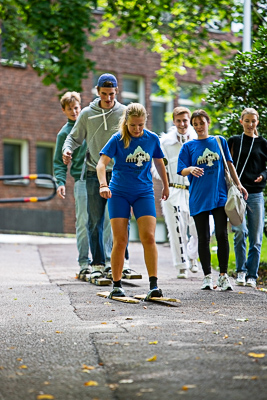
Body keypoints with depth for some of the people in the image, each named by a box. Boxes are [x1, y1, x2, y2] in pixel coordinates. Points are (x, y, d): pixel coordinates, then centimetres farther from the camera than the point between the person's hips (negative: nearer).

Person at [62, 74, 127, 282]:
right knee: (95, 222, 1)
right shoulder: (87, 114, 4)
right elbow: (75, 137, 11)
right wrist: (67, 149, -10)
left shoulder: (124, 113, 2)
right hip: (95, 173, 1)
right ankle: (98, 264, 8)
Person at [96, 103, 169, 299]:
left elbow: (159, 163, 17)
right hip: (119, 193, -1)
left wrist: (166, 186, 28)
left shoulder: (152, 139, 0)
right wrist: (103, 185, -34)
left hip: (144, 192, 1)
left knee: (149, 238, -12)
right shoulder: (118, 139, -8)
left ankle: (154, 285, -12)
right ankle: (117, 285, 7)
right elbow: (102, 163, -17)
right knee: (120, 241, -3)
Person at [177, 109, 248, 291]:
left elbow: (229, 164, 14)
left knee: (222, 235, -7)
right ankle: (207, 276, 11)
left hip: (219, 195, 0)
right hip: (198, 198, 0)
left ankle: (223, 275, 1)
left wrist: (238, 185, 8)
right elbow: (182, 170, -1)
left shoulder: (220, 141, 9)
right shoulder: (188, 146, 6)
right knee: (203, 238, 2)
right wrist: (191, 169, -22)